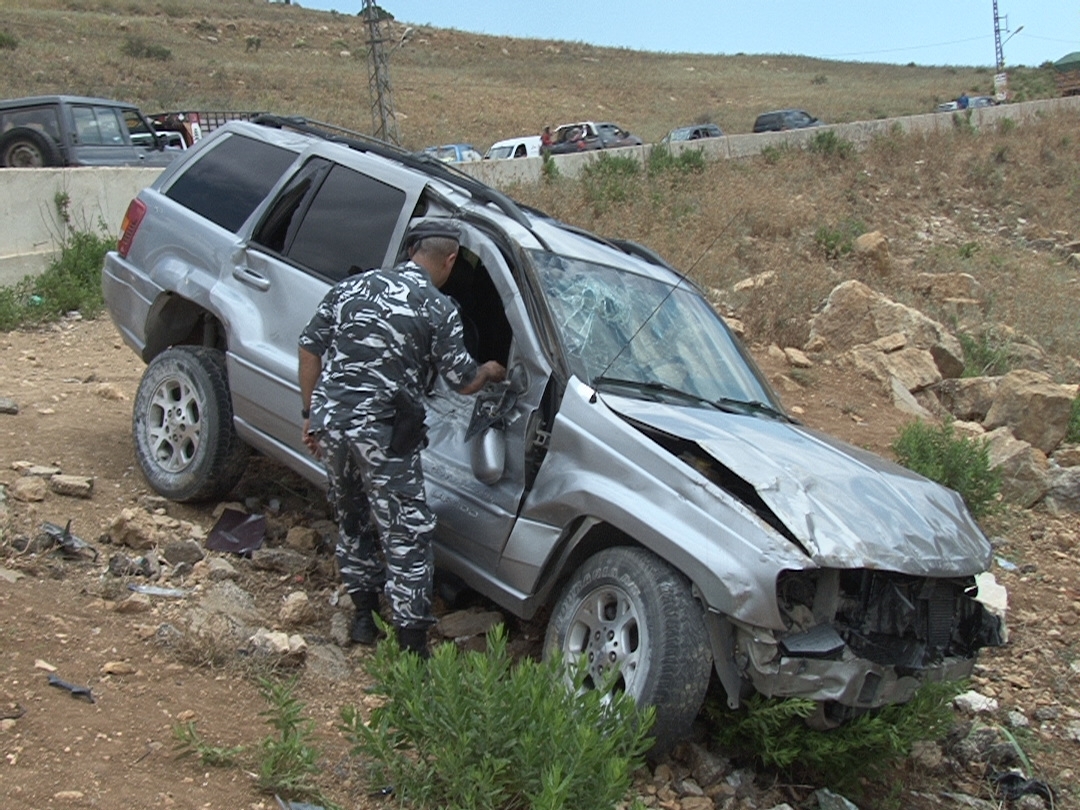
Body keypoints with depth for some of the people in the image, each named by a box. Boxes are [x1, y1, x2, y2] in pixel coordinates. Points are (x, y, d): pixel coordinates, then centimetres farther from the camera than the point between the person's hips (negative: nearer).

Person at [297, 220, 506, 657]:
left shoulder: (351, 287, 10)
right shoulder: (438, 309, -5)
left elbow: (310, 348, 11)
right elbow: (464, 382, -1)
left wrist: (311, 414, 17)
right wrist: (490, 371, 22)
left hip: (330, 422, 6)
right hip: (383, 434, -6)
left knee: (352, 521, 23)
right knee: (407, 536, 3)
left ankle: (363, 613, 34)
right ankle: (412, 643, 5)